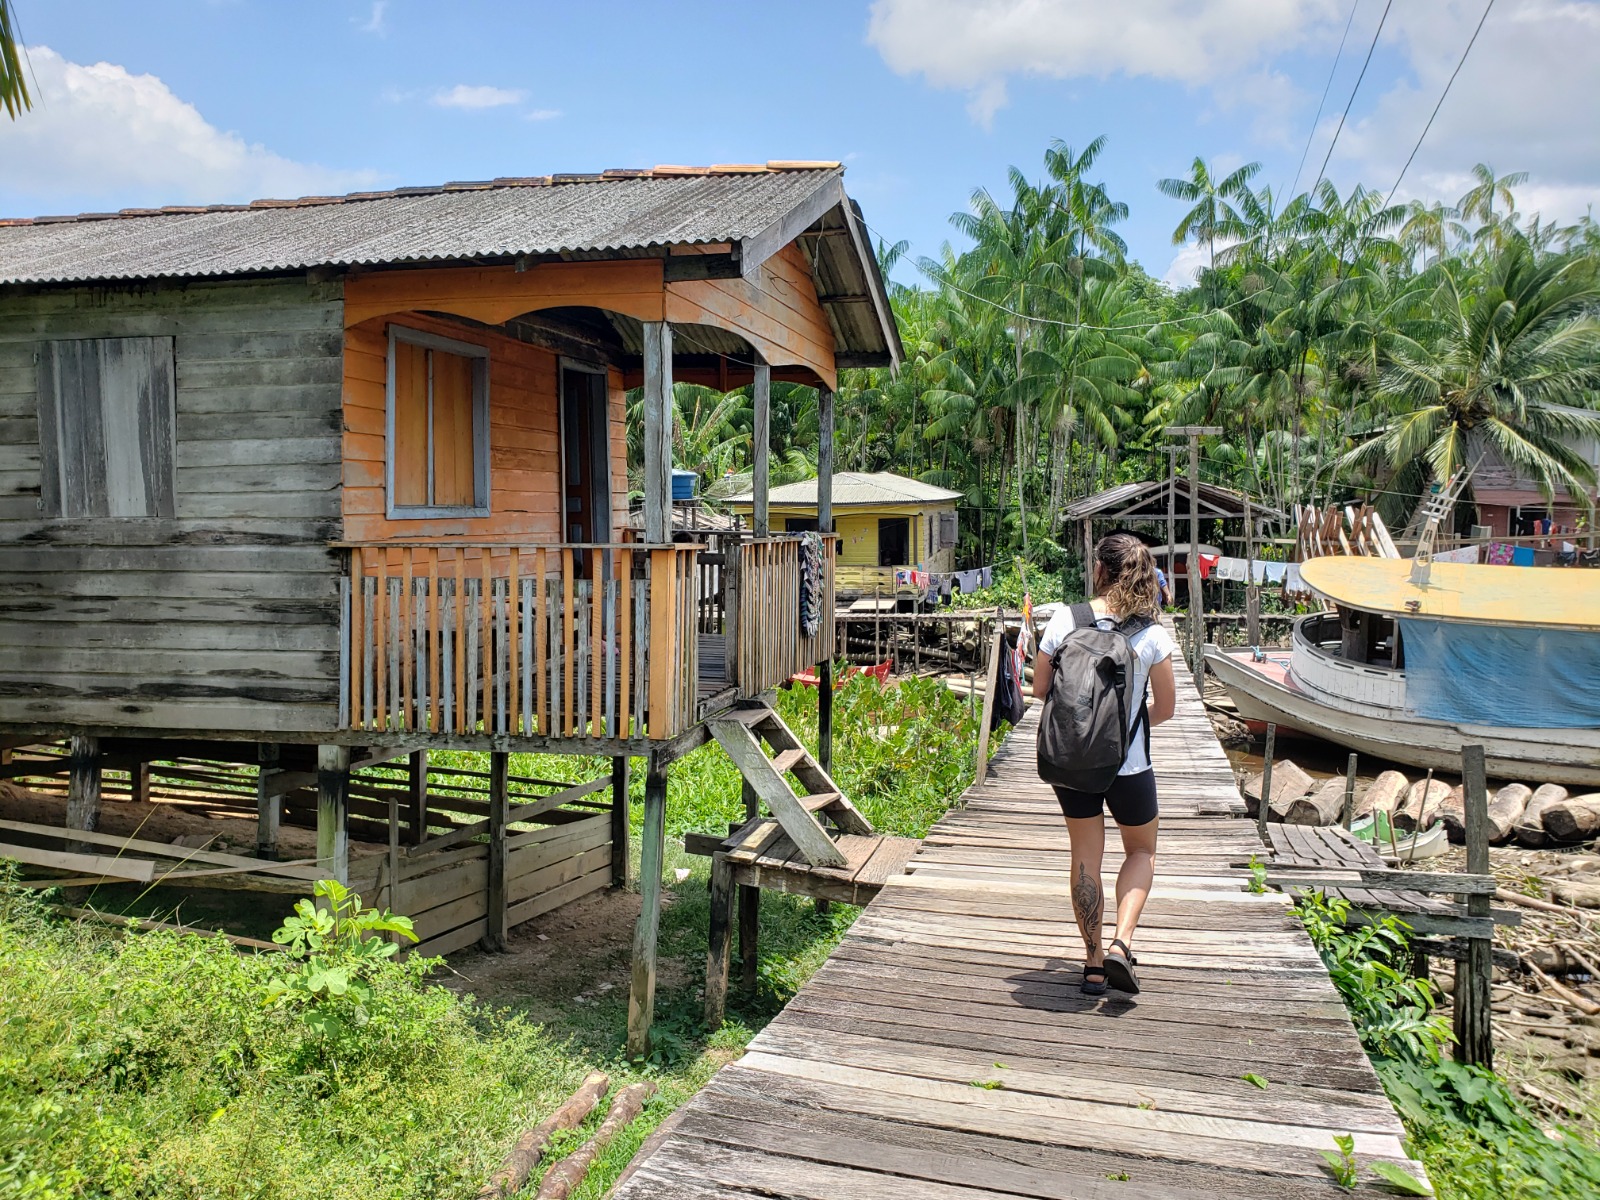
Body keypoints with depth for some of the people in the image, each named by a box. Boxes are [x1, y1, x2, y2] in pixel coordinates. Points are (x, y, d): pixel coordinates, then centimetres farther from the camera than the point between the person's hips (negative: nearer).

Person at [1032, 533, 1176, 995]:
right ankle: (1120, 943, 4)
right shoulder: (1152, 635, -11)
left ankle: (1093, 963, 21)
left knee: (1085, 858, 16)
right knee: (1141, 852, 22)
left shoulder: (1063, 621, -9)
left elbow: (1039, 689, 0)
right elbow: (1165, 708, -3)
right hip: (1127, 764, -1)